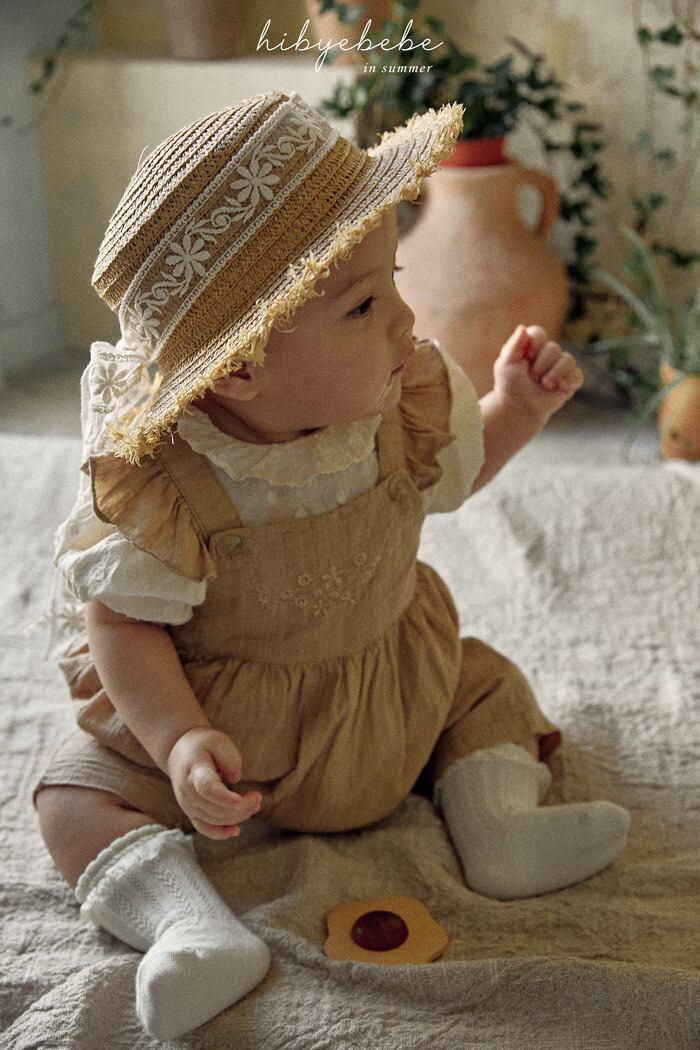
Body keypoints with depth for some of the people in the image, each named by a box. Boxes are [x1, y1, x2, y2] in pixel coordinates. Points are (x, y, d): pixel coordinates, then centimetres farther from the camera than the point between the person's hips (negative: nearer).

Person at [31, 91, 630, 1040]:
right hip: (221, 709, -3)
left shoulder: (406, 398, -17)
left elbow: (451, 472, 7)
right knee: (76, 800, -13)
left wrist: (516, 409, -9)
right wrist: (182, 743, -36)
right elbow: (124, 622, -22)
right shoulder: (154, 482, -33)